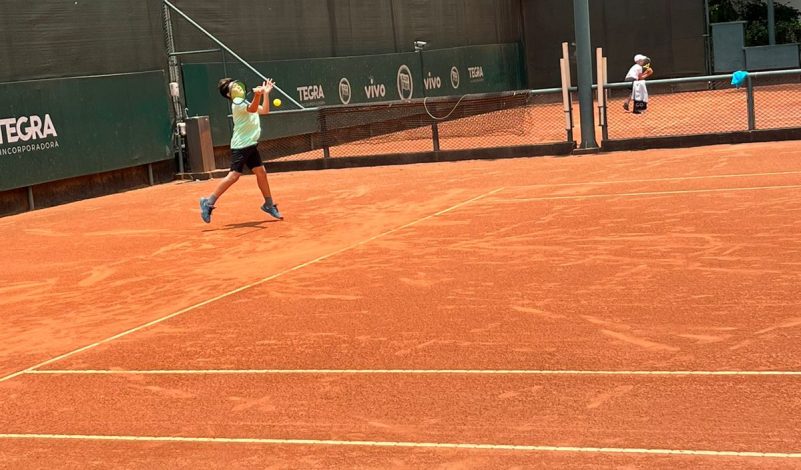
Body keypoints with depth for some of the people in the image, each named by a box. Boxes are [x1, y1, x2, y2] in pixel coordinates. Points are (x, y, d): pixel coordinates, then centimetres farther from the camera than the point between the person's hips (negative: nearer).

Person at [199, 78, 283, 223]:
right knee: (234, 175, -13)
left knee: (261, 172, 10)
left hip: (250, 145, 9)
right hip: (240, 146, -9)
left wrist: (266, 93, 15)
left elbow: (264, 110, 24)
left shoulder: (245, 102, 18)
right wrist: (257, 95, -51)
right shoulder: (237, 103, -13)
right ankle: (209, 202, -8)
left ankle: (269, 205, 22)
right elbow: (252, 109, -33)